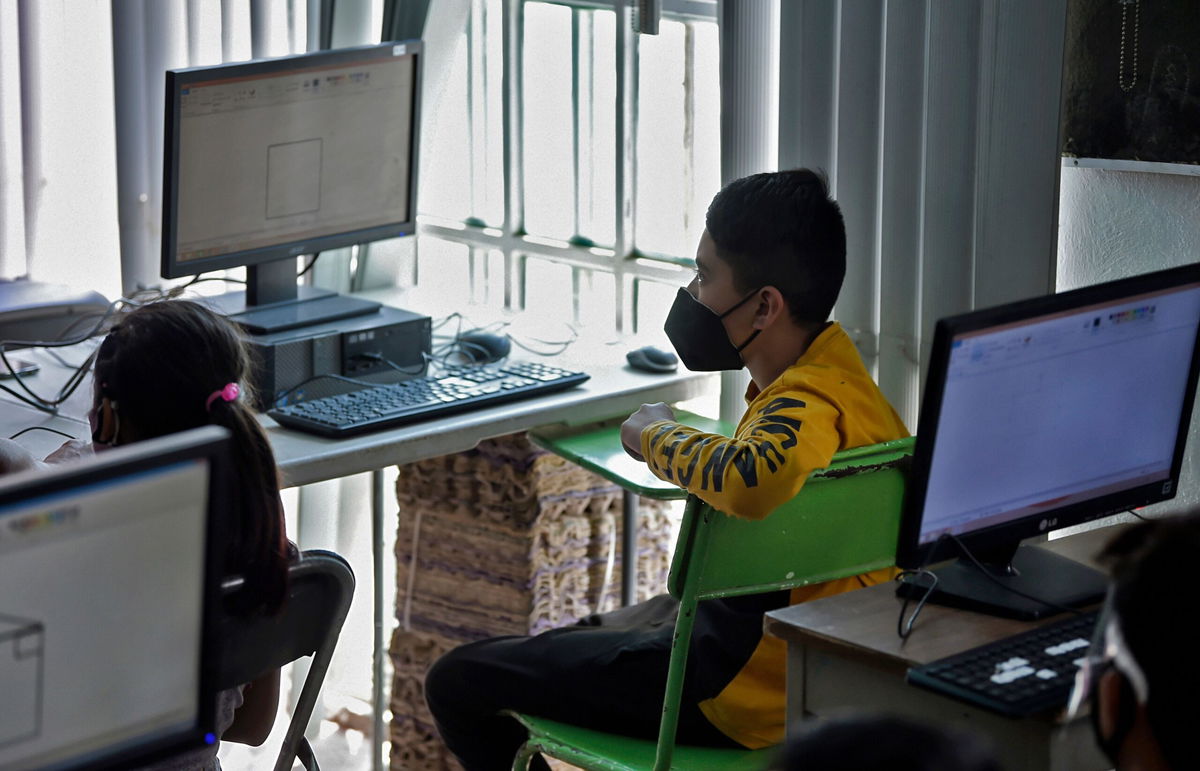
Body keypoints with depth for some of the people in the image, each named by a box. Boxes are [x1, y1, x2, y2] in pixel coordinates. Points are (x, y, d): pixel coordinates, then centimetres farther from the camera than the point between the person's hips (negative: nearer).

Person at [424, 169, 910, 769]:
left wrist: (659, 438, -30)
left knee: (457, 682, -2)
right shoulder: (837, 373, 5)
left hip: (749, 691, -10)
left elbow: (754, 480, -51)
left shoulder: (808, 409, -27)